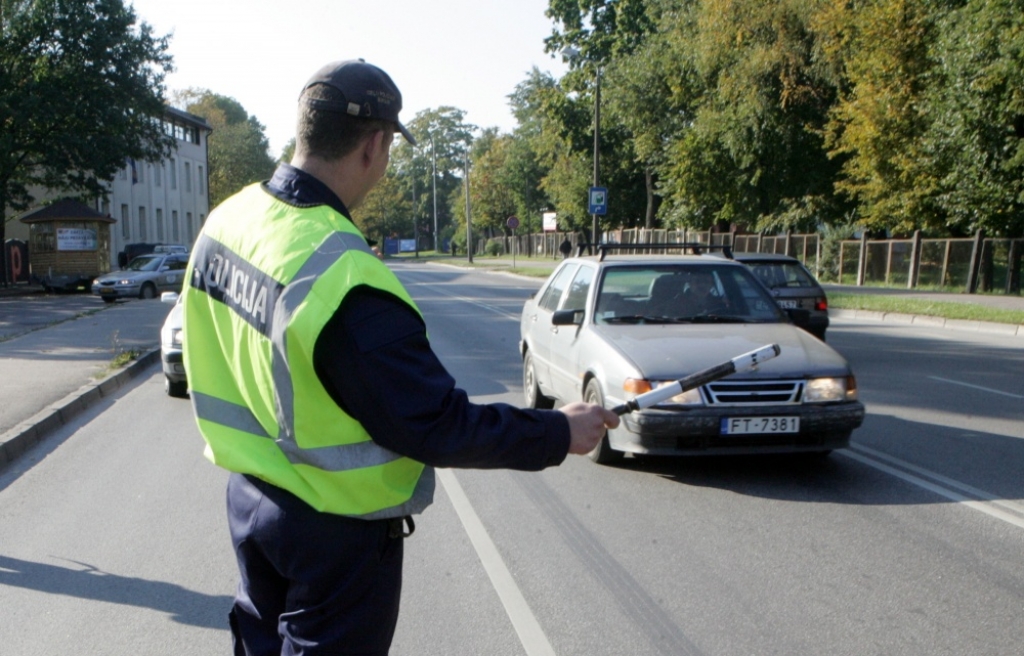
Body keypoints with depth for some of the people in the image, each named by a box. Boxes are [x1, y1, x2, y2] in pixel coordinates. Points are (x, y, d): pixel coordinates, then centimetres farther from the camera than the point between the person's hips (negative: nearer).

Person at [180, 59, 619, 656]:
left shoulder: (226, 219, -5)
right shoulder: (346, 280, -32)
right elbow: (434, 426, -27)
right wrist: (558, 433, -16)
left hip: (249, 495, 8)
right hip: (337, 528, -8)